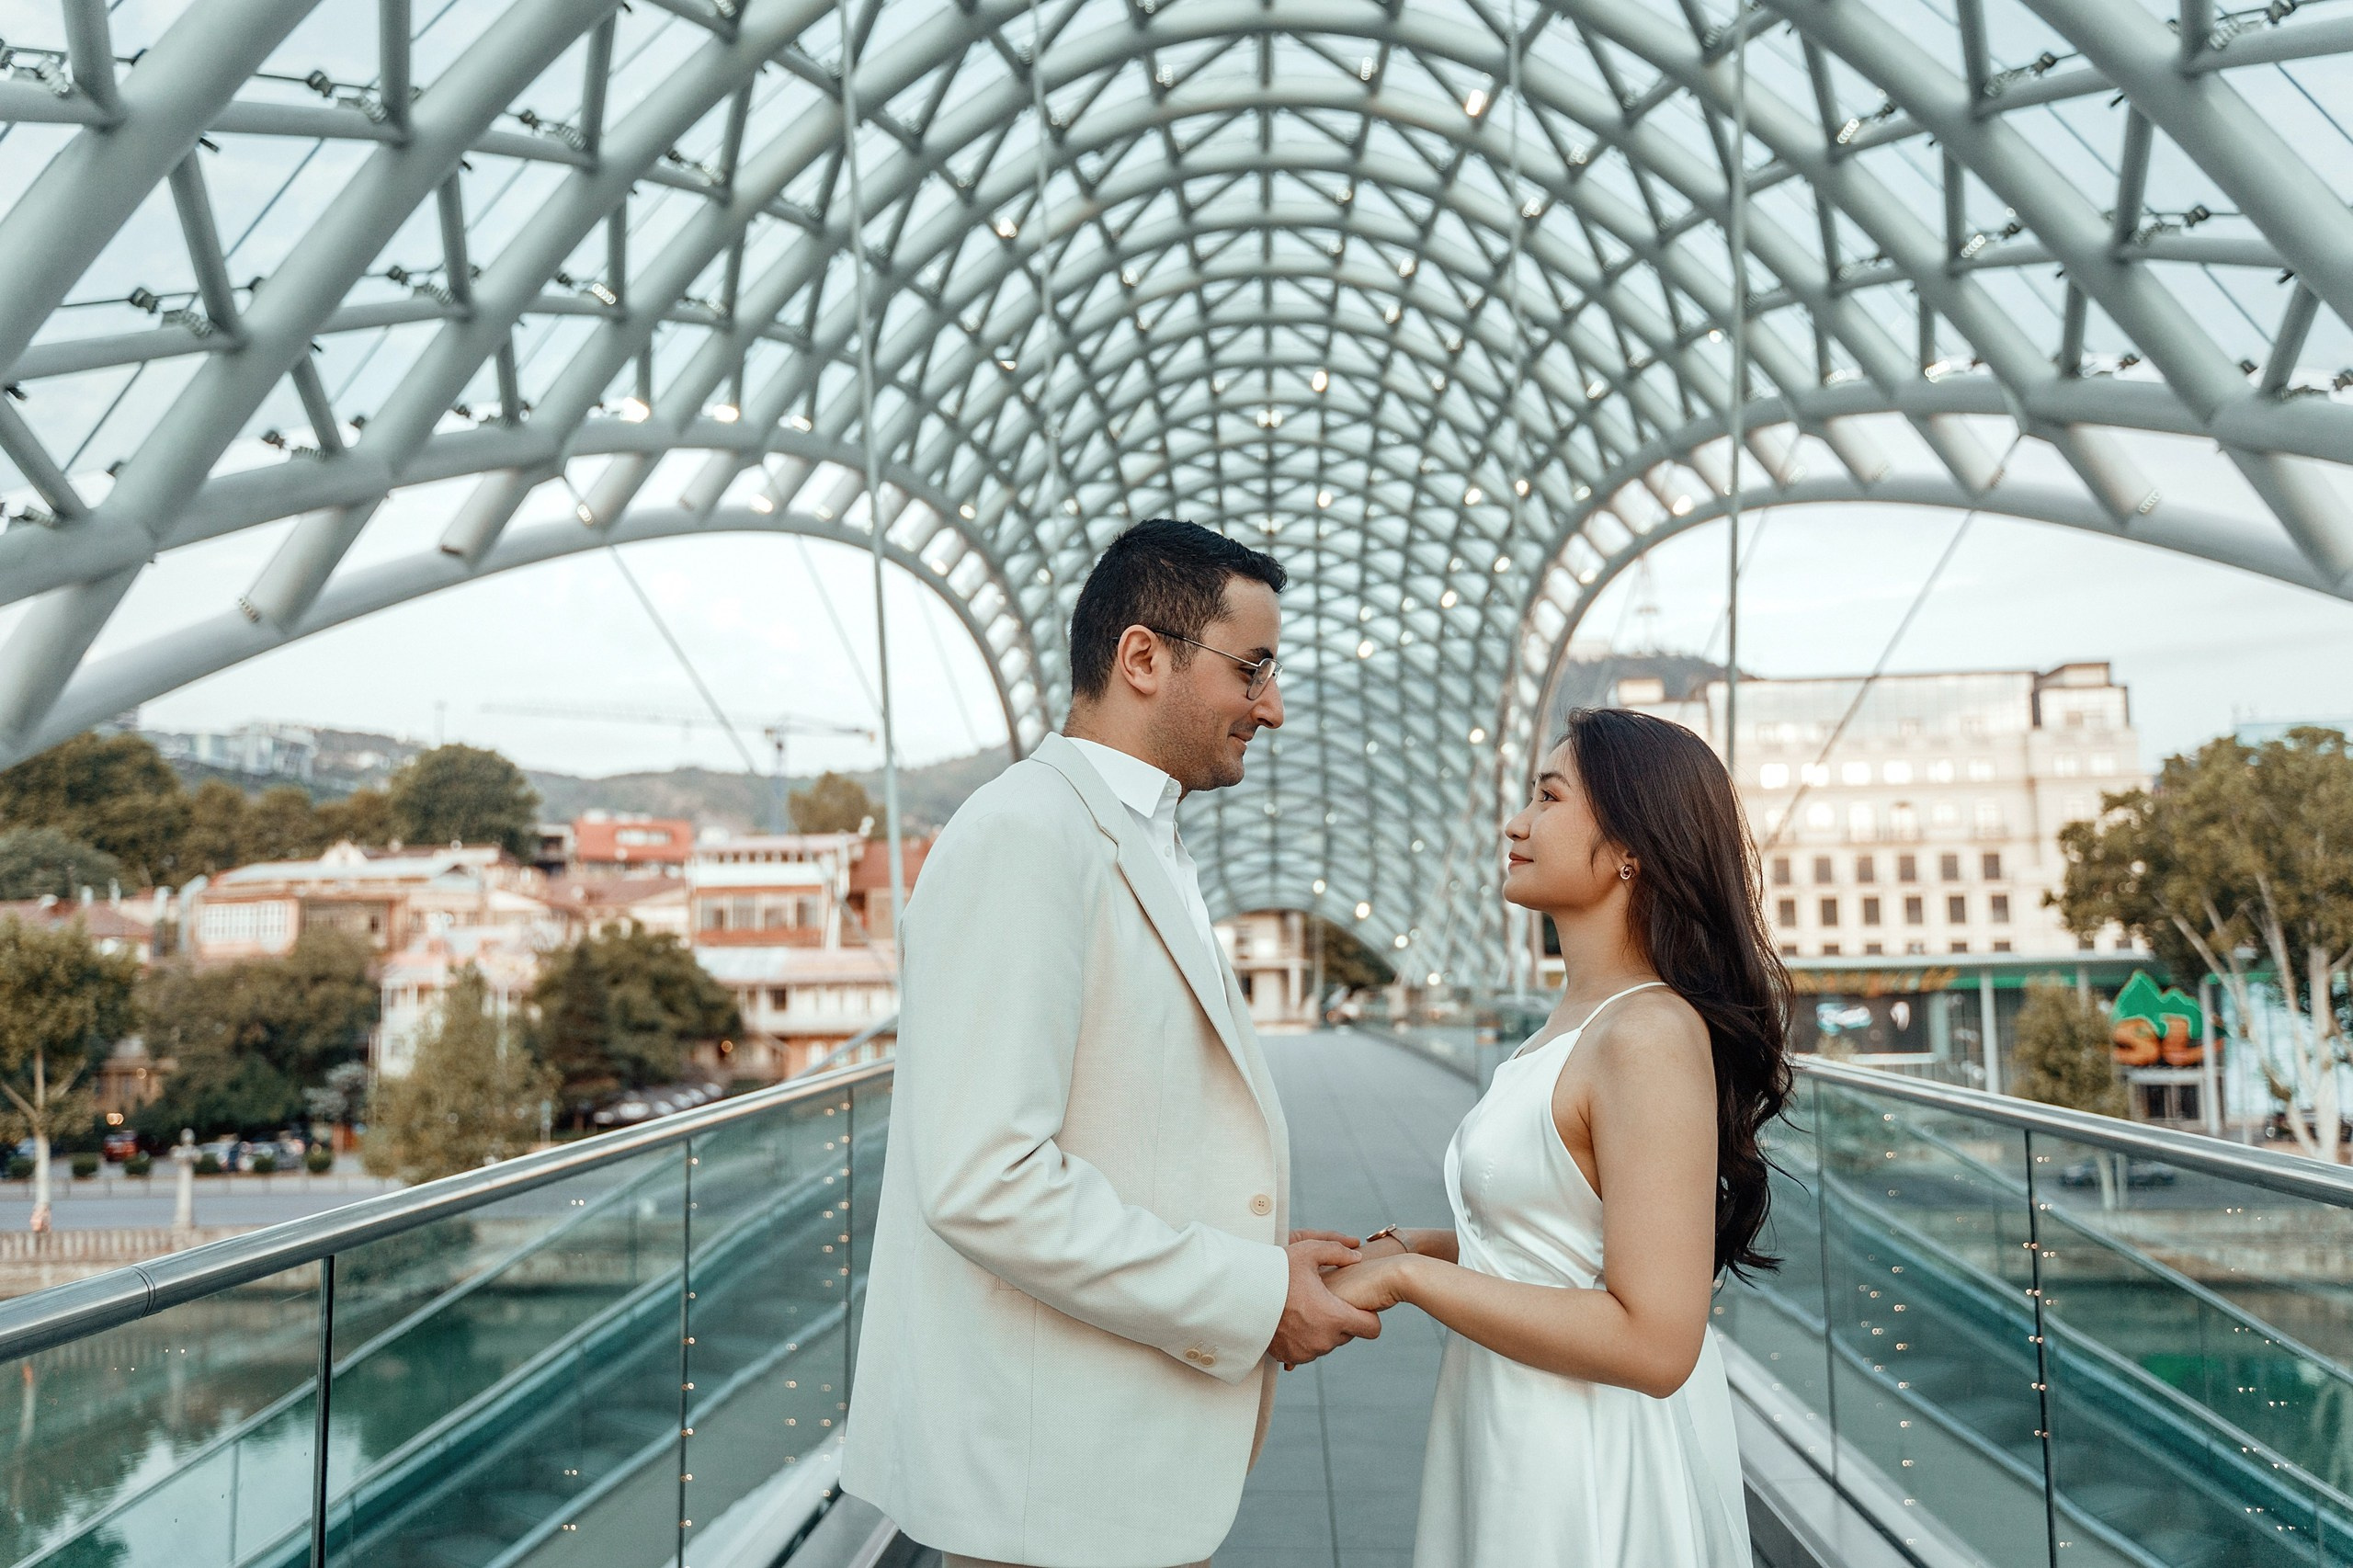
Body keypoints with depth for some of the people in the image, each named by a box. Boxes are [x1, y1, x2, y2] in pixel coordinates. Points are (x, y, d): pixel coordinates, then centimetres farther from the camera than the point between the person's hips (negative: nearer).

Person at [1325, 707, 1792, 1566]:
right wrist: (1394, 1245, -1)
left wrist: (1407, 1275, -22)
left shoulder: (1651, 1036, -23)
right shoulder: (1572, 1021, 5)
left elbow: (1653, 1342, -26)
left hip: (1588, 1484, -8)